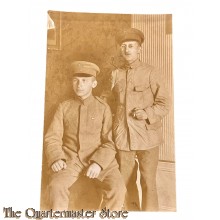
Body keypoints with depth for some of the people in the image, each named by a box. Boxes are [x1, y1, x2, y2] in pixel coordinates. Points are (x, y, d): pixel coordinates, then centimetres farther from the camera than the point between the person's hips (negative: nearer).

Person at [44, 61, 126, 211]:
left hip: (100, 160, 0)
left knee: (117, 188, -24)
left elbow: (110, 142, 0)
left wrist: (98, 162, -17)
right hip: (71, 158, 1)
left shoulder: (103, 108, 3)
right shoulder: (64, 107, 8)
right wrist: (56, 158, -14)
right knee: (56, 186, -28)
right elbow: (52, 138, 5)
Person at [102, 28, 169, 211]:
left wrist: (148, 113, -19)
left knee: (148, 183, 0)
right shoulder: (116, 74, 9)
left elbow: (164, 103, -4)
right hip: (123, 136, 4)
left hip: (147, 135, -3)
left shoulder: (151, 73, -3)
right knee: (126, 181, 13)